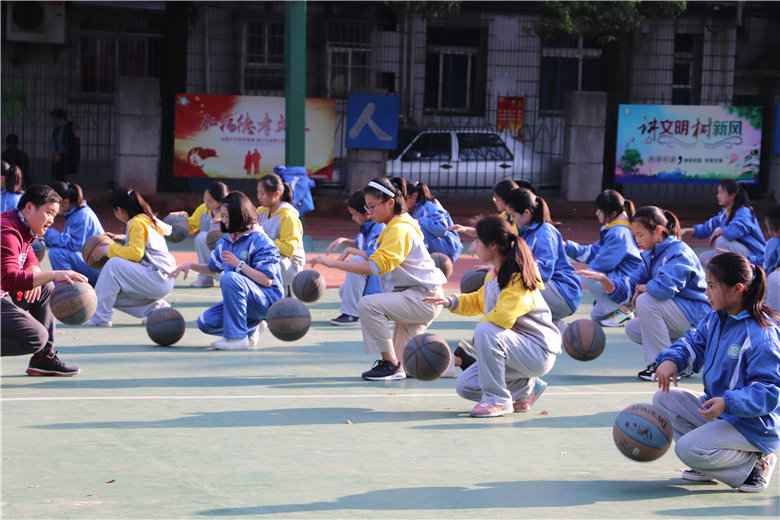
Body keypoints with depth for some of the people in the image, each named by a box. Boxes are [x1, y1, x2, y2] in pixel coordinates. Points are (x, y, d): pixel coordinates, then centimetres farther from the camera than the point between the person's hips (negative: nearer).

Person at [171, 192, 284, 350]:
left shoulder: (260, 241, -15)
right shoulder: (225, 242, 8)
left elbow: (267, 280, -21)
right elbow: (212, 268, 24)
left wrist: (239, 264, -24)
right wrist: (191, 266, 6)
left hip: (268, 300, -8)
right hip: (244, 301, 8)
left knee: (230, 278, -33)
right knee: (205, 322, -7)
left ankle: (238, 338, -28)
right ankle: (251, 329, 10)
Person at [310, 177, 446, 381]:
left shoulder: (399, 229, -17)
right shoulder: (396, 226, 15)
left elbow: (376, 266, -29)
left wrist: (333, 263, -29)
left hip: (424, 298, -10)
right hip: (414, 297, 10)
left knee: (368, 305, -26)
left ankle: (391, 364, -16)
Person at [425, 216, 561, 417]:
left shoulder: (518, 278, -19)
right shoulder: (494, 274, 9)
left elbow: (502, 318, -31)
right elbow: (479, 302, 27)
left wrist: (469, 346, -17)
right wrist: (451, 302, 9)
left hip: (539, 351, -9)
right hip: (519, 348, 9)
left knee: (485, 331, -33)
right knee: (465, 386, 1)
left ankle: (497, 400, -22)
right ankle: (526, 389, 13)